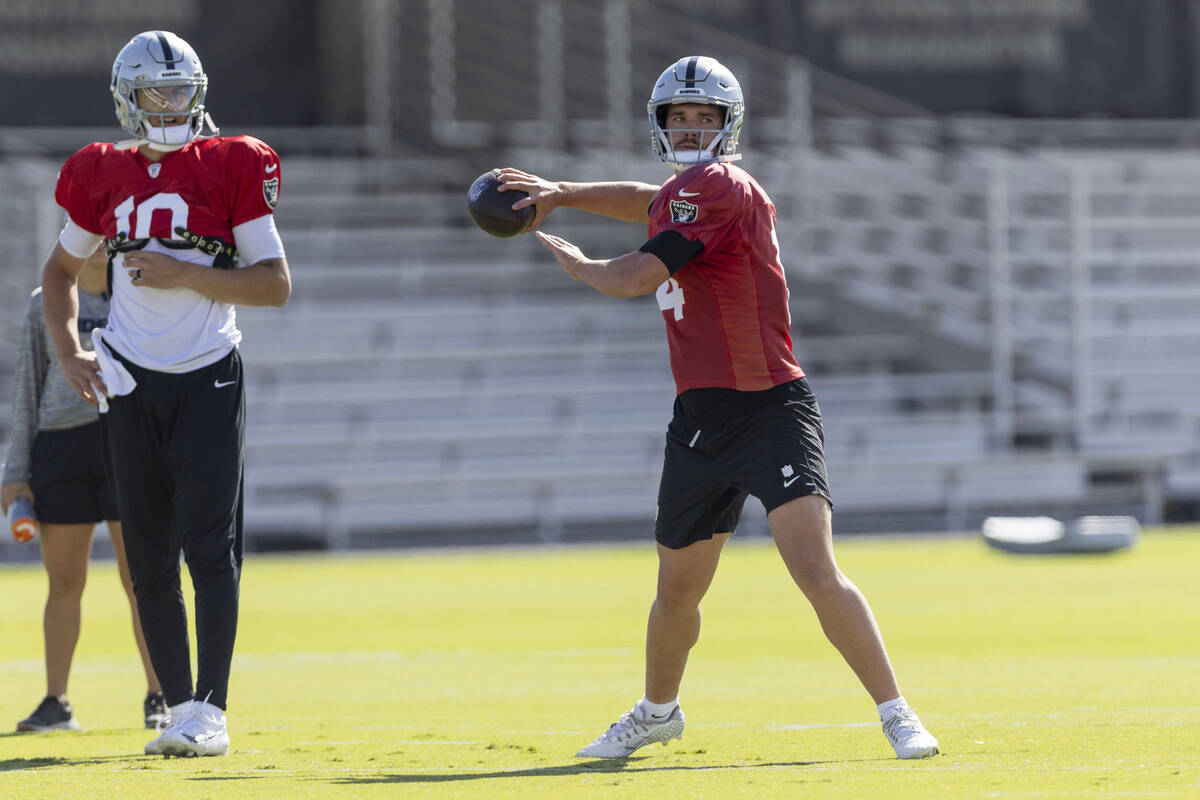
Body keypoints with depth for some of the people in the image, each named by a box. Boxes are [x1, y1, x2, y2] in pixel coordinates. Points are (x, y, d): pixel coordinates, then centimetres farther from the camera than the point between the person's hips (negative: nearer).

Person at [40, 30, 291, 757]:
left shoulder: (231, 169, -4)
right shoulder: (105, 177, 5)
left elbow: (276, 284, -7)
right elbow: (61, 271, 20)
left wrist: (184, 275, -17)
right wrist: (68, 352, 6)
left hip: (208, 382, -3)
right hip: (131, 388, 3)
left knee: (209, 549, -10)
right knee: (149, 561, 5)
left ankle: (212, 710, -8)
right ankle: (179, 705, 12)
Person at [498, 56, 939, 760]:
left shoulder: (720, 187, -13)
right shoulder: (687, 192, 14)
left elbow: (633, 279, -16)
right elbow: (649, 204, 38)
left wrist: (573, 260, 4)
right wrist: (562, 194, 25)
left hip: (772, 406, -9)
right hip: (702, 418, 9)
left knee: (817, 573, -21)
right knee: (677, 591, 19)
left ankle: (898, 715, -17)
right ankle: (658, 713, 41)